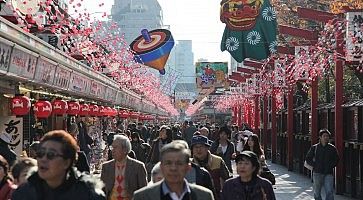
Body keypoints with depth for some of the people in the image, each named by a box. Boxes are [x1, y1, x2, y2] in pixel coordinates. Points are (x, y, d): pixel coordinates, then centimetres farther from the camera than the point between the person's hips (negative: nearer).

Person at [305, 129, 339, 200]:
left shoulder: (332, 148, 5)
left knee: (330, 192, -11)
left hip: (328, 174, 0)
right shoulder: (314, 148, 3)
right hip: (317, 173, 0)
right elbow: (308, 159, 7)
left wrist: (331, 166, -3)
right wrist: (315, 165, -5)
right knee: (317, 193, 8)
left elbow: (336, 159, 12)